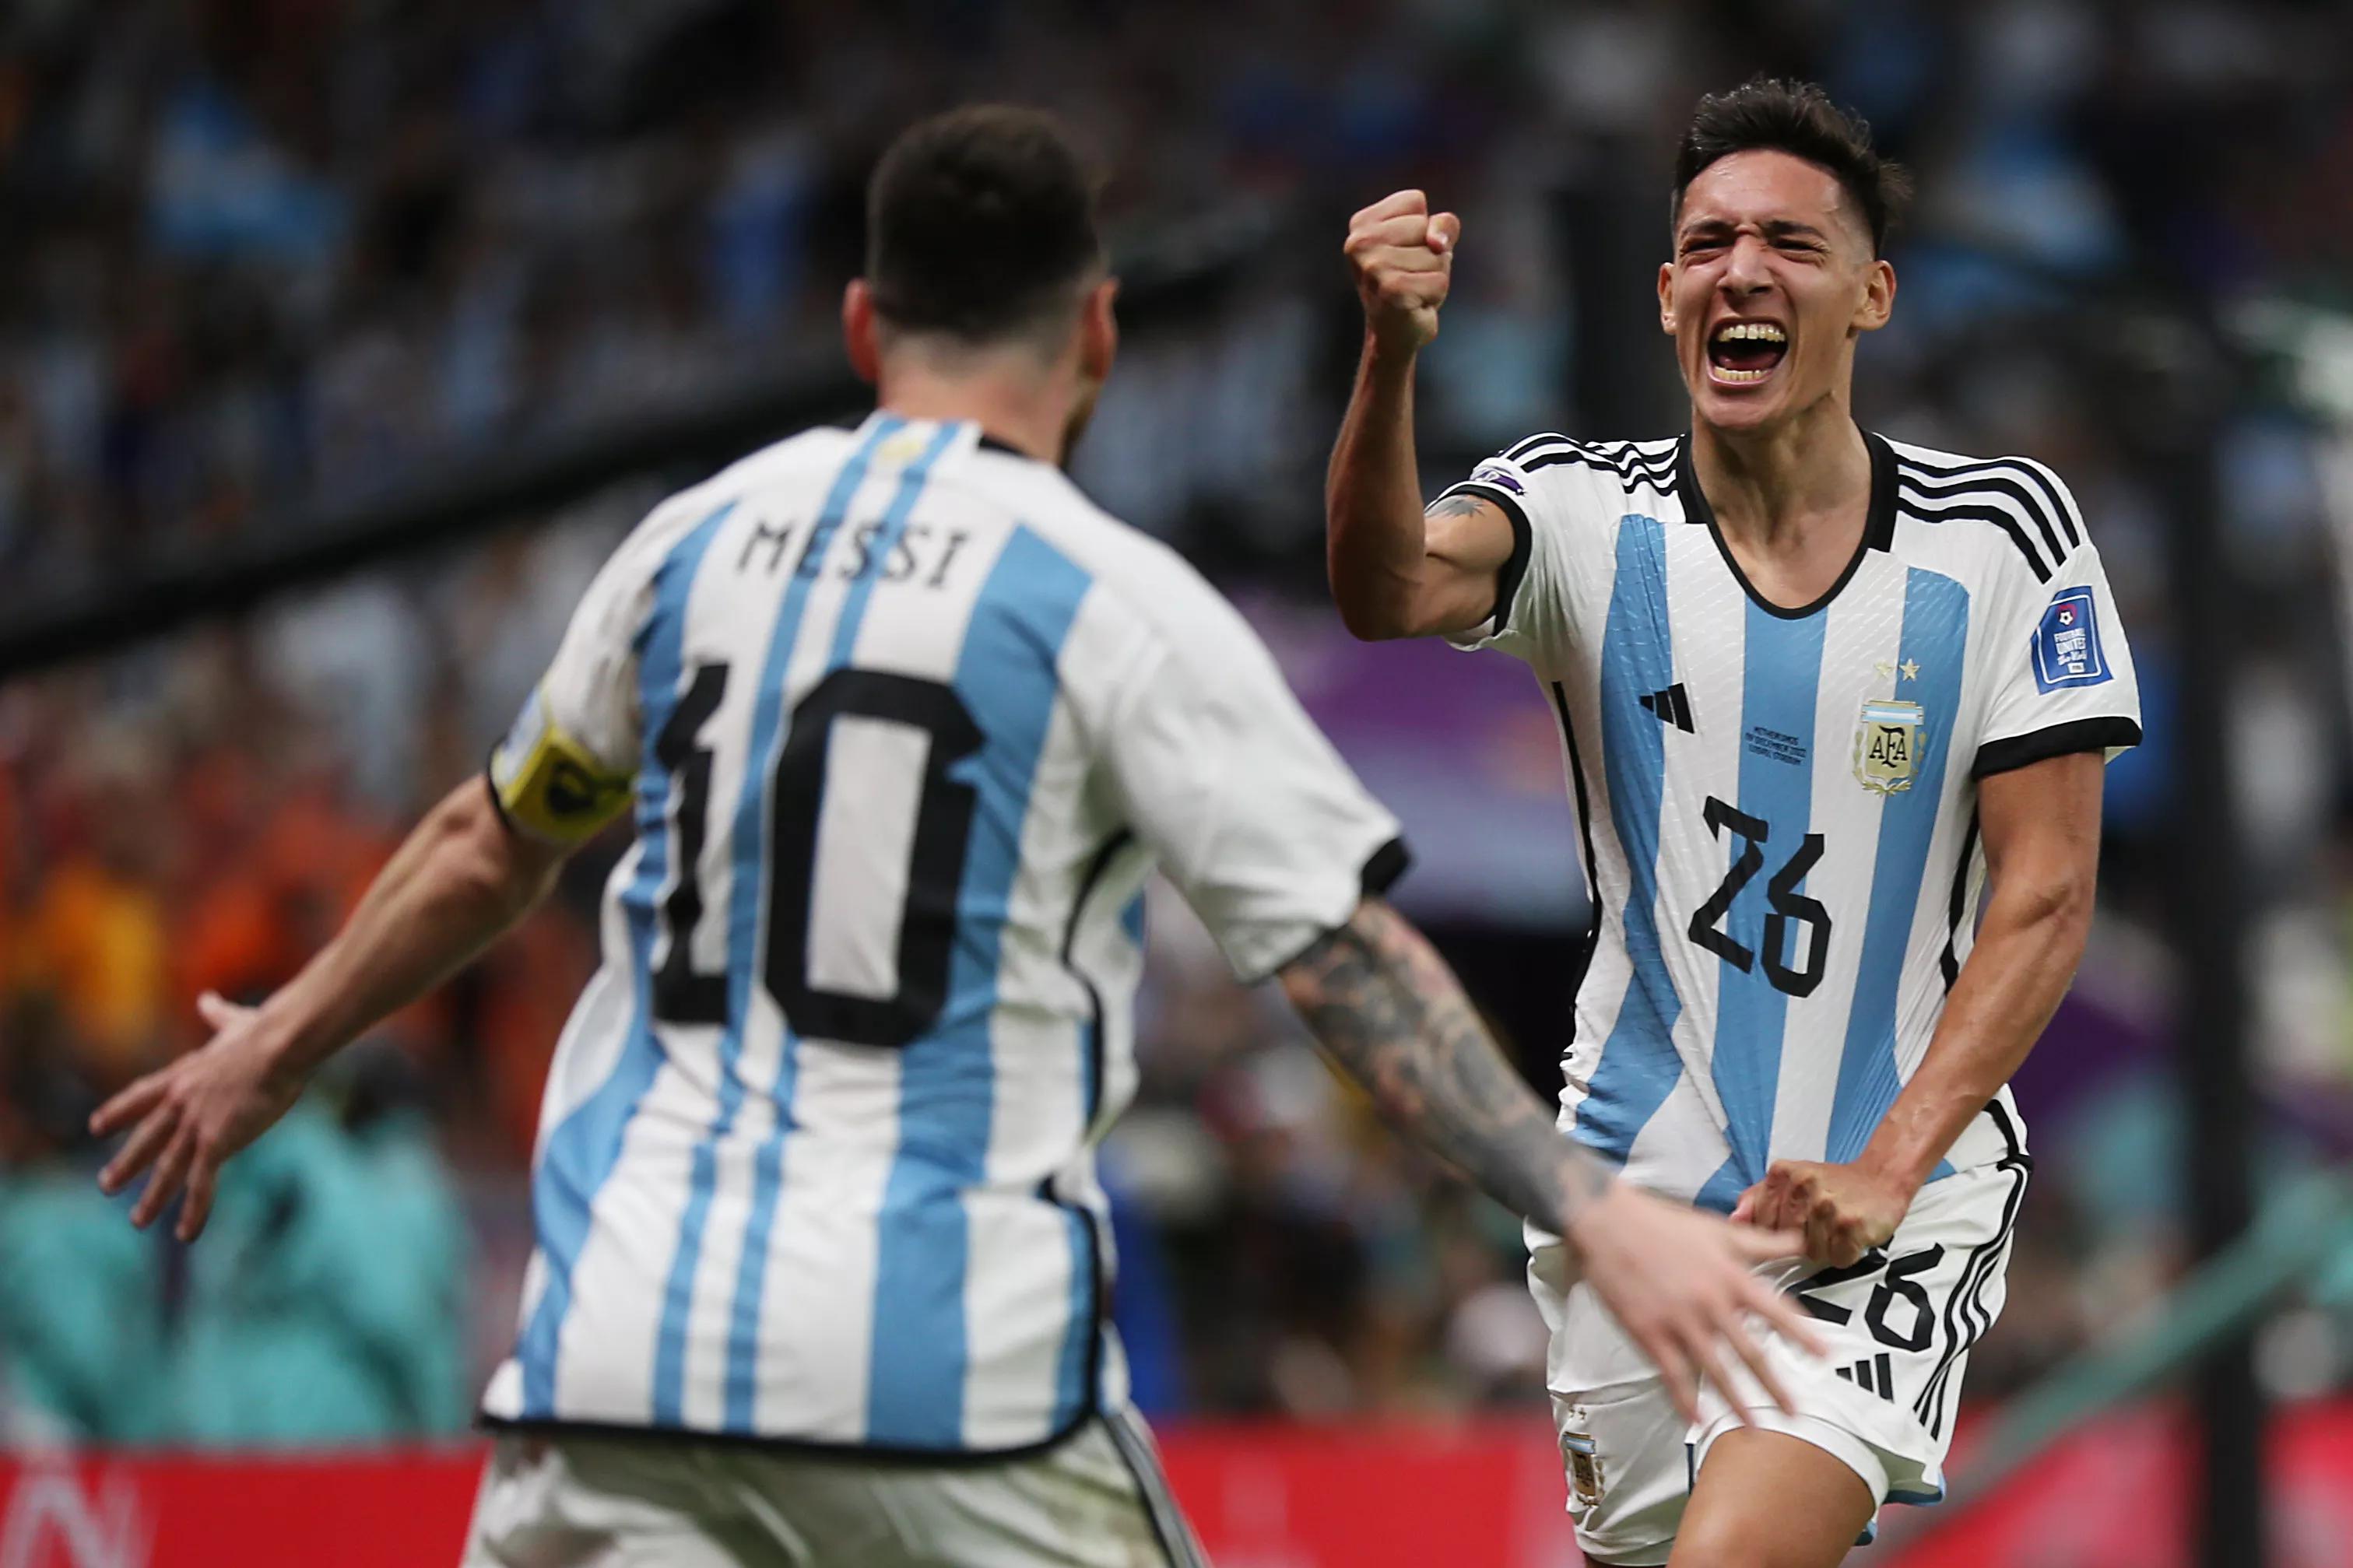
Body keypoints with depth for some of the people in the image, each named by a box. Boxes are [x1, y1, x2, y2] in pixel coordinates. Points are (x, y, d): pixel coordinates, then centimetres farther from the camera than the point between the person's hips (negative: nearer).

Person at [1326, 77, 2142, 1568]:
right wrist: (1393, 357, -45)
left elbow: (2047, 898, -6)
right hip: (1636, 1191, 3)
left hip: (1895, 1218, -3)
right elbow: (1396, 589, -26)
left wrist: (1887, 1171, -16)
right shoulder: (1590, 513, -4)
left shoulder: (2003, 534, -5)